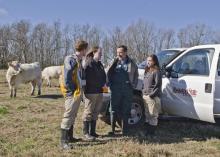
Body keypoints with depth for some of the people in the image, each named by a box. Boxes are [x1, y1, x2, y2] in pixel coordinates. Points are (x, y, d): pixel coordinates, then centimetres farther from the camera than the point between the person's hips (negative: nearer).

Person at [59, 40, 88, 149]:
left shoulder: (78, 60, 14)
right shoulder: (70, 59, -15)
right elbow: (66, 78, -21)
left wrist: (80, 90, 14)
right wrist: (72, 90, -16)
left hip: (78, 93, 10)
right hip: (72, 93, -10)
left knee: (73, 116, 16)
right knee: (68, 116, -7)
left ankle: (69, 137, 27)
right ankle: (63, 141, -2)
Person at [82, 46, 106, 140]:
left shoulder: (99, 64, 17)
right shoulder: (88, 63, -9)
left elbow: (103, 75, 23)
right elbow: (87, 77, -15)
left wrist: (103, 84, 8)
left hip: (99, 91, 8)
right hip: (91, 92, -8)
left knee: (95, 112, 13)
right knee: (88, 112, -3)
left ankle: (92, 131, 22)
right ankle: (86, 133, 5)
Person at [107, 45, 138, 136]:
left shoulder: (131, 63, 7)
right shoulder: (115, 62, 6)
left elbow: (136, 75, 16)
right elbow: (109, 74, 8)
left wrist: (133, 85, 5)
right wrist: (110, 84, -3)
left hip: (127, 90, 0)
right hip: (116, 89, 0)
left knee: (126, 111, 6)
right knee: (114, 110, 2)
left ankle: (125, 131, 15)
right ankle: (112, 130, 10)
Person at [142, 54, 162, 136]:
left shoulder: (156, 71, -8)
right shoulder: (147, 71, 17)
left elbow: (158, 85, -14)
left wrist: (151, 94, -17)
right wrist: (144, 92, 10)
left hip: (153, 97, -9)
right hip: (145, 96, 9)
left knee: (153, 115, -3)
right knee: (147, 114, 14)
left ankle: (151, 132, 2)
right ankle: (147, 131, 22)